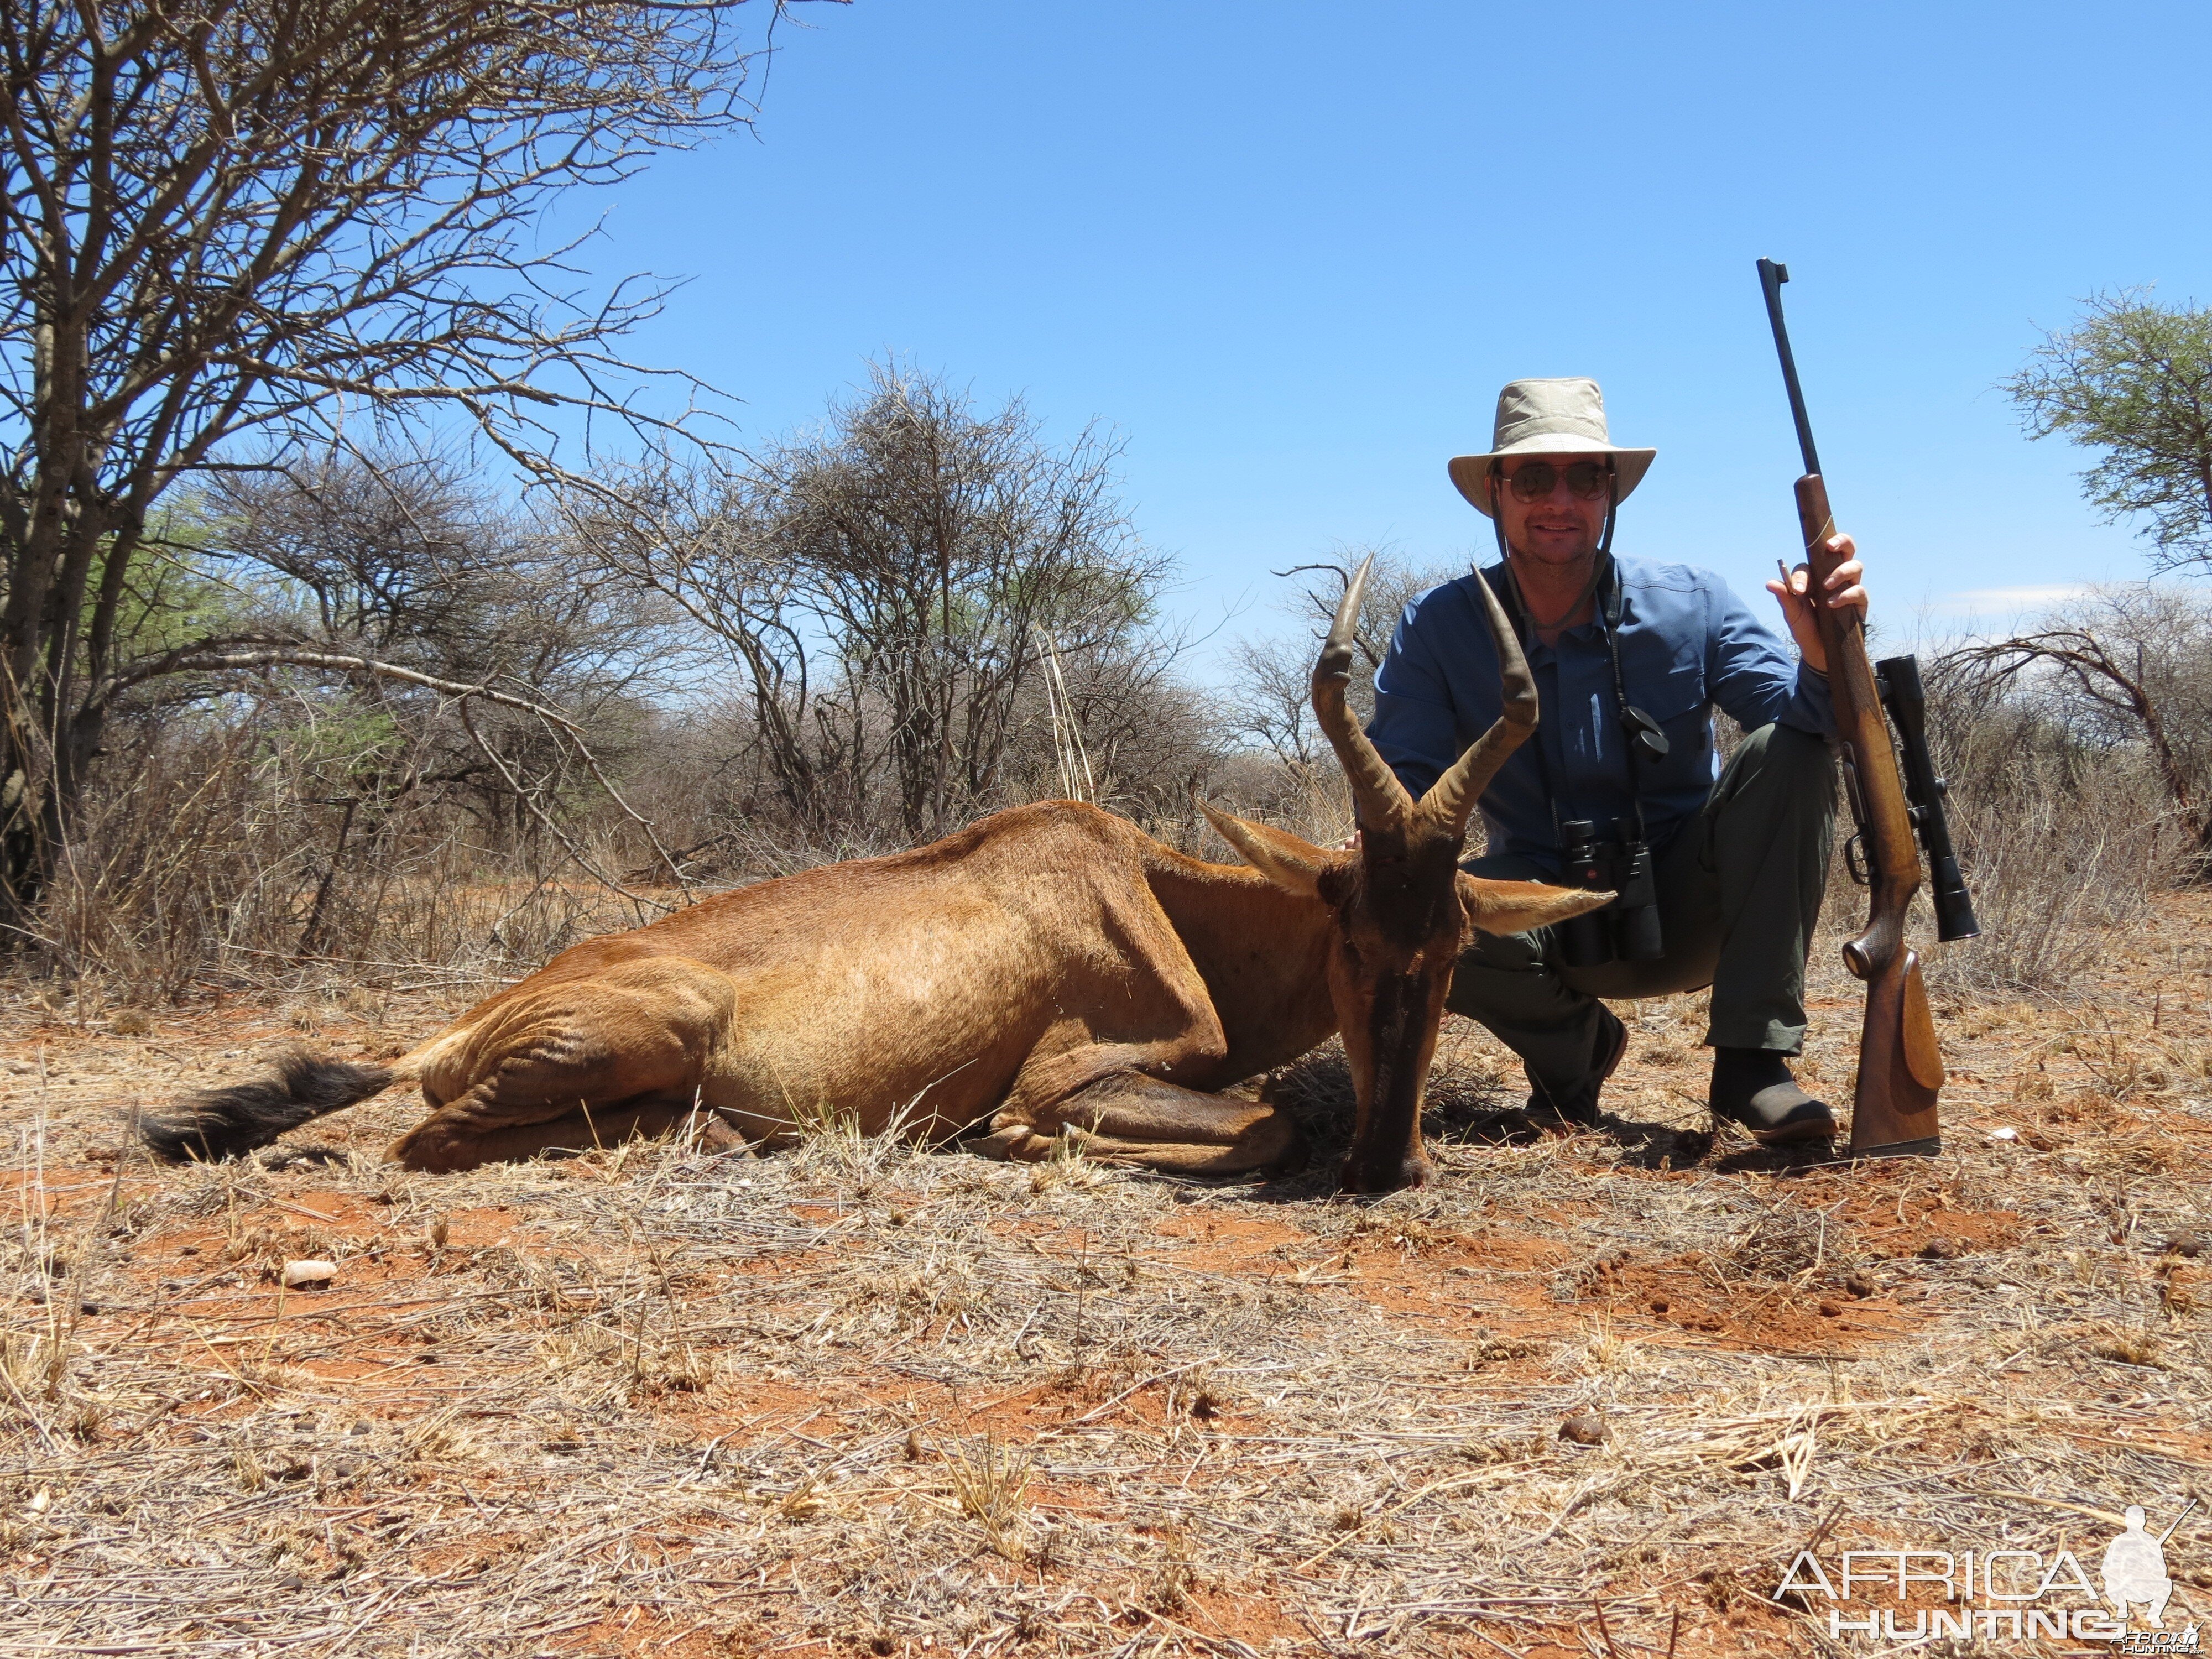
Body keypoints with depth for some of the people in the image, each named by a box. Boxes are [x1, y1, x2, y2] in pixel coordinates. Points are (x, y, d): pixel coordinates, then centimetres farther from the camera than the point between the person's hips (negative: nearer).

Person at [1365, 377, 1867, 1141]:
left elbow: (1801, 716, -18)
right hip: (1555, 925, 0)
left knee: (1788, 750, -25)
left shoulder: (1690, 603, -9)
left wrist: (1821, 655, -42)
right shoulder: (1439, 626, -9)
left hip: (1689, 910, 1)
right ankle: (1573, 1042, 1)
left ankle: (1752, 1058, -20)